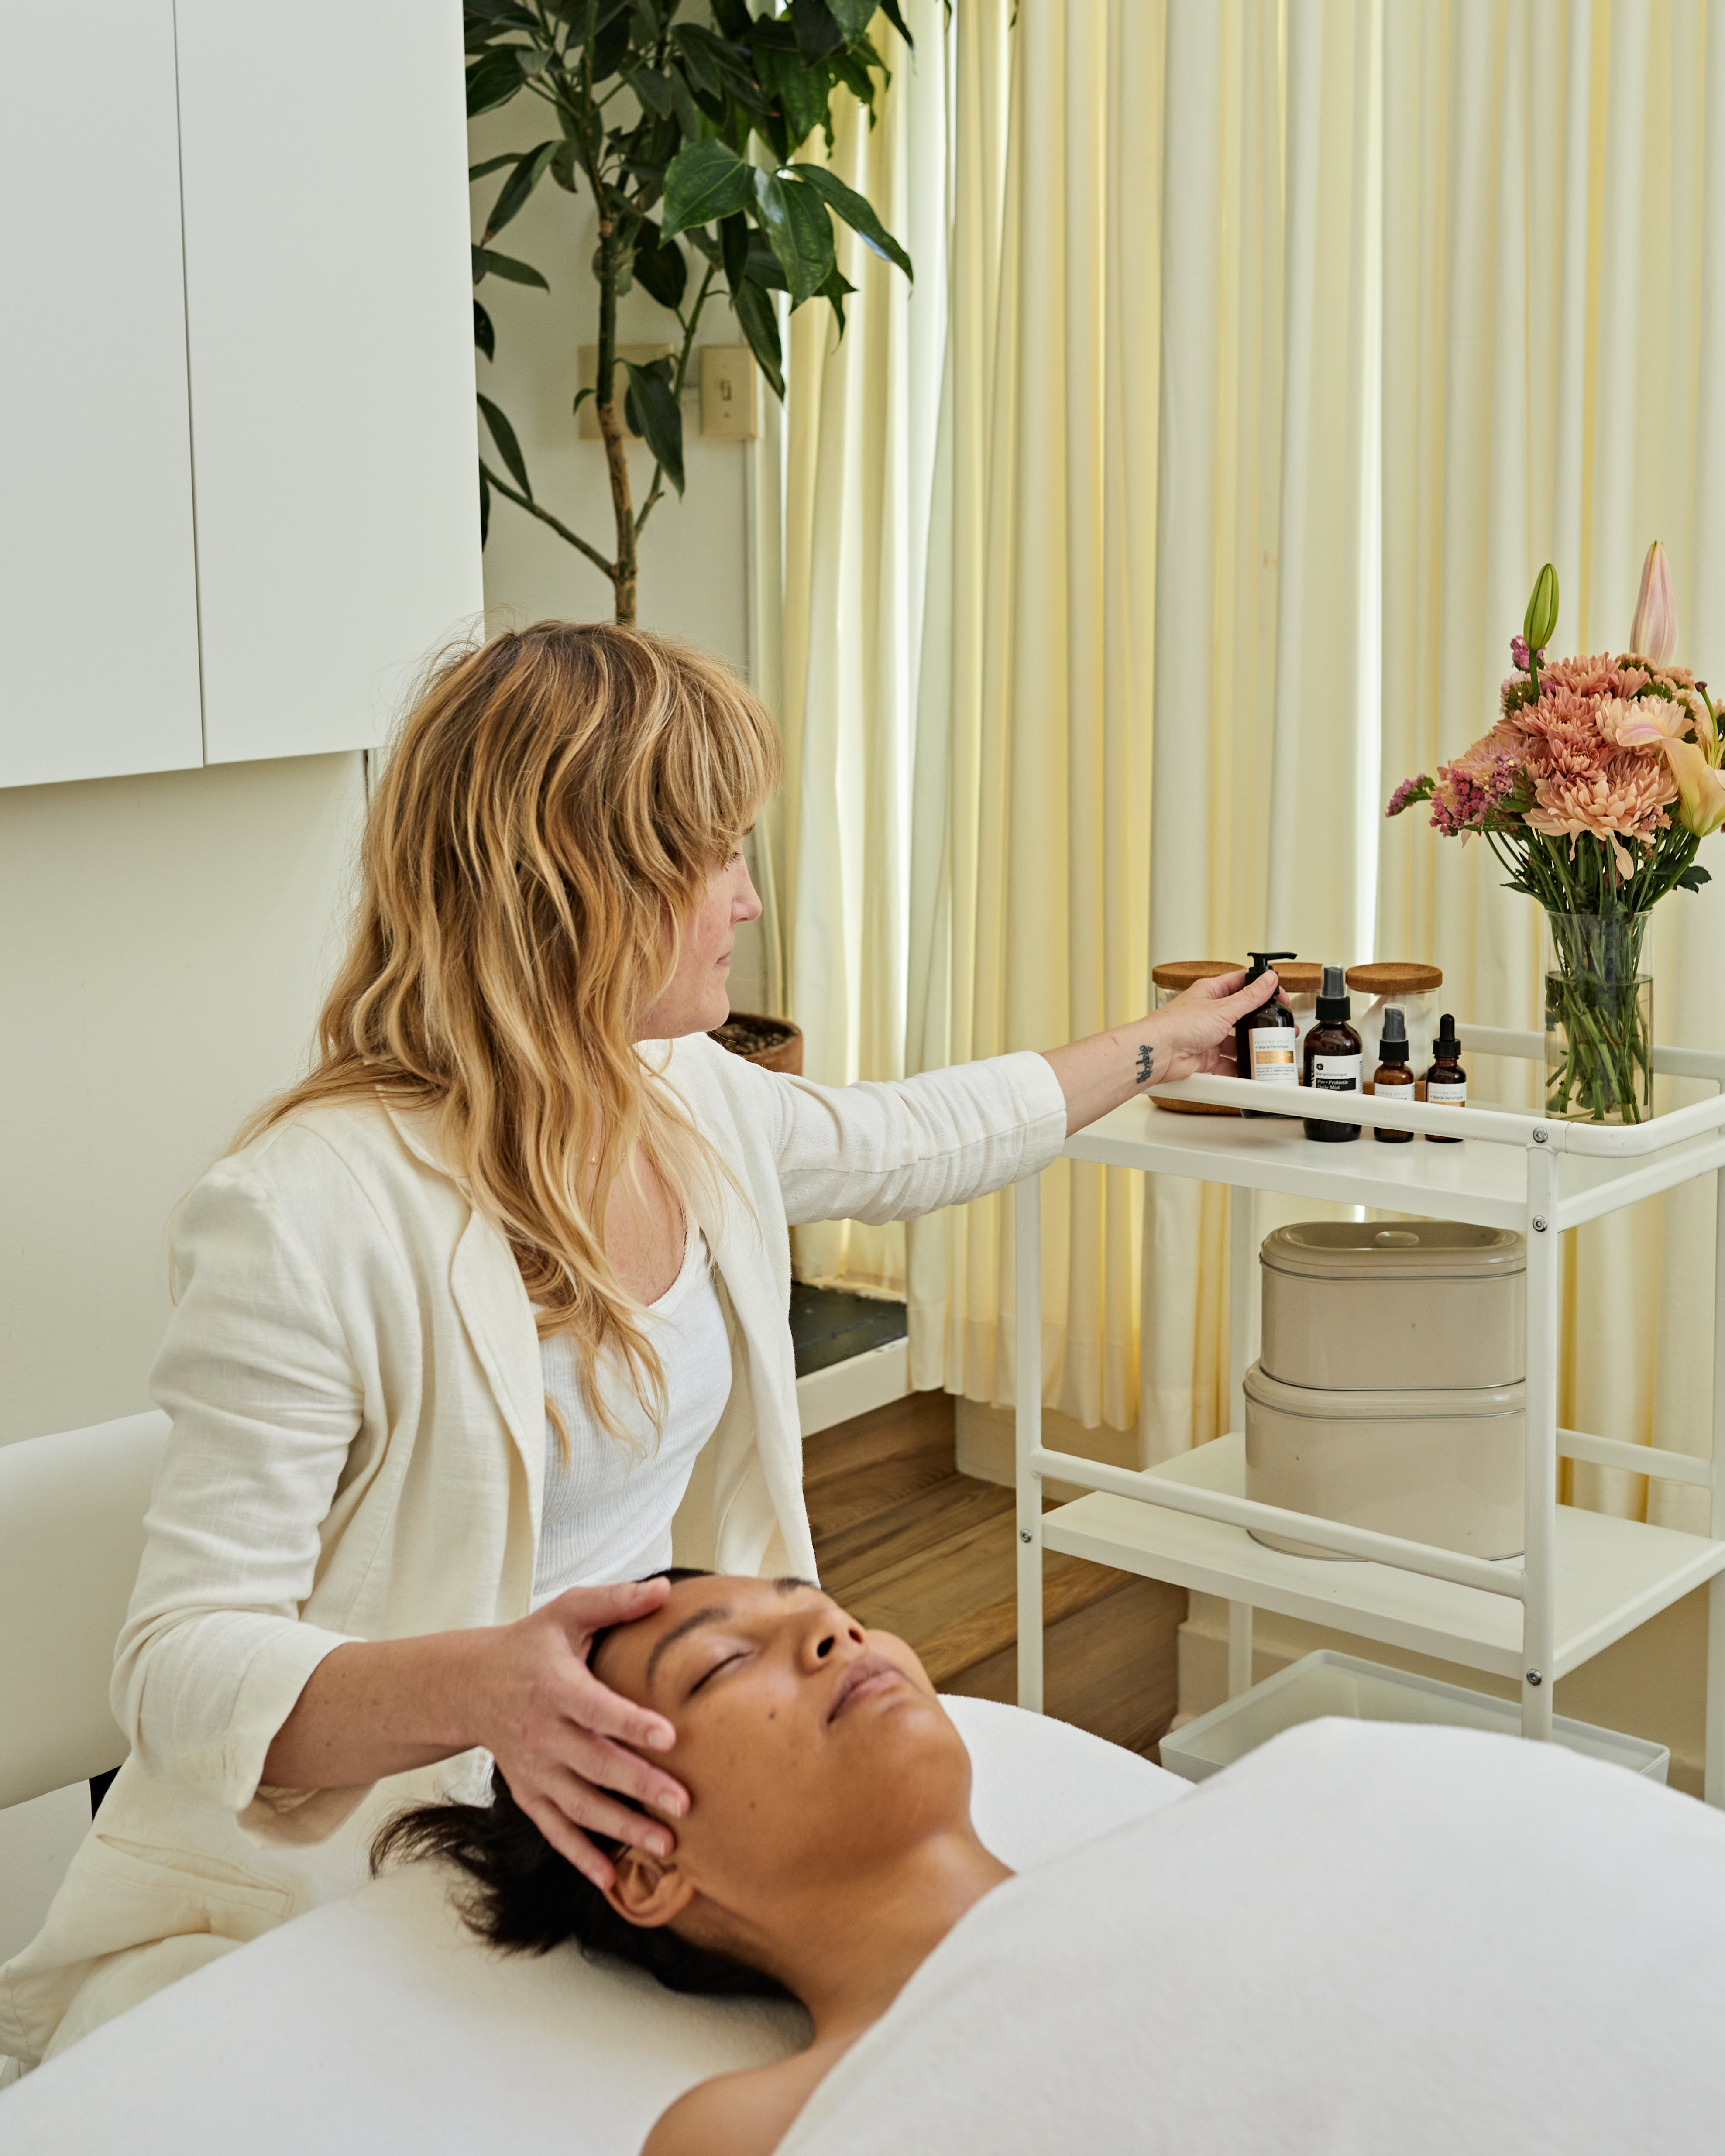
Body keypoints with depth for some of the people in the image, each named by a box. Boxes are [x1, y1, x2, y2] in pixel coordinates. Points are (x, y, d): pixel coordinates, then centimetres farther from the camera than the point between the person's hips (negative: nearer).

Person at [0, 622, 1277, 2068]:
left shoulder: (699, 1104, 2)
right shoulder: (314, 1216, -23)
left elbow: (912, 1143, 24)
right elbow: (186, 1662, -22)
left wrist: (1152, 1051, 37)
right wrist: (483, 1684, -40)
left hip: (635, 1817, 7)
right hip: (320, 1895, -7)